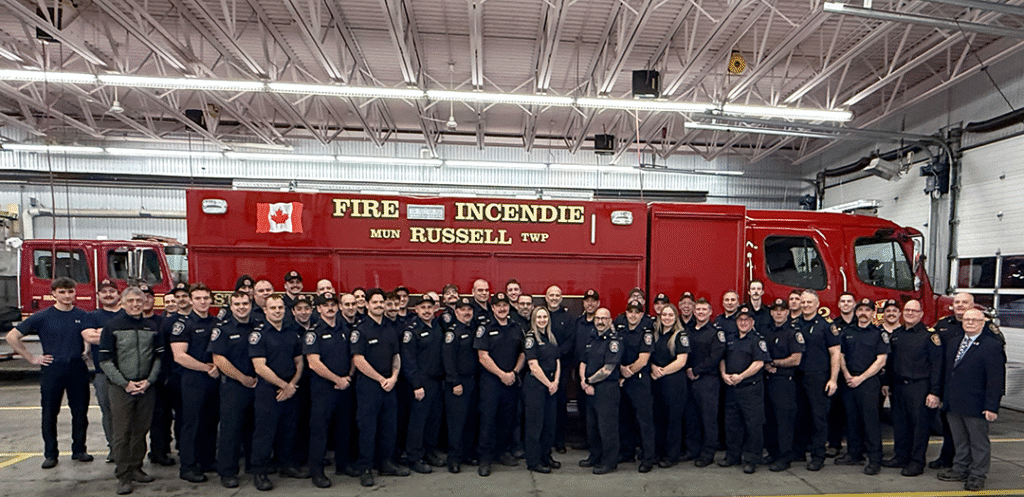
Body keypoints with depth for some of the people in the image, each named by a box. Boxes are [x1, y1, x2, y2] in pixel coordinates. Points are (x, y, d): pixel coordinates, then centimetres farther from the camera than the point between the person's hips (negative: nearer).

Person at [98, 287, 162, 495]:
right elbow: (105, 361, -5)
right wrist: (125, 383, -11)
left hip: (146, 387, 3)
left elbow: (159, 357, 9)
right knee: (122, 433, 1)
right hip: (120, 388, -3)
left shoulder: (152, 327, 8)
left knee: (141, 430, 10)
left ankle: (136, 468, 24)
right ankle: (123, 476, 9)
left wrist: (149, 380, -4)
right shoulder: (112, 326, -2)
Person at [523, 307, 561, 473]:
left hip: (550, 384, 7)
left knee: (550, 422, 11)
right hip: (535, 384, -7)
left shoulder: (551, 338, 13)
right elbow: (533, 365, -14)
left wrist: (555, 382, -2)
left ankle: (546, 456, 25)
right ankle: (533, 462, 9)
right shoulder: (530, 337, -9)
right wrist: (548, 383, -10)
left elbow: (557, 362, 13)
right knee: (535, 423, -1)